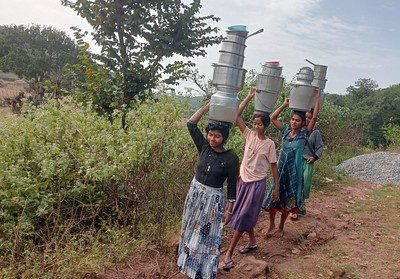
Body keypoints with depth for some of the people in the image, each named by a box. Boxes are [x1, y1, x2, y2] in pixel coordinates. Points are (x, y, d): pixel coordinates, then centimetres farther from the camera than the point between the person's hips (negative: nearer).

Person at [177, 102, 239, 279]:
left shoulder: (231, 158, -15)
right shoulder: (204, 147, -5)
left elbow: (232, 186, -8)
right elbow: (191, 124, -8)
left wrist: (229, 210, -7)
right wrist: (208, 105, -10)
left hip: (213, 199, -4)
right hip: (195, 193, 5)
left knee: (208, 236, 9)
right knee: (190, 230, 20)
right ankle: (190, 264, 44)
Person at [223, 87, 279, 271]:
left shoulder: (269, 144, -10)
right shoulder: (249, 135, -2)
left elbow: (273, 166, -2)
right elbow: (236, 115, -8)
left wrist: (277, 187, 0)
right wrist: (249, 97, -11)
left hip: (257, 182, -5)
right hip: (243, 179, 5)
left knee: (243, 216, -2)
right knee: (245, 213, 17)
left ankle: (229, 252, 4)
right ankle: (252, 241, 39)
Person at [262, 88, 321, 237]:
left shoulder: (304, 134, -6)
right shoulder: (286, 131, 2)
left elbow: (315, 117, -15)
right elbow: (273, 117, 5)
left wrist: (317, 97, -16)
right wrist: (285, 104, 2)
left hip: (294, 172, -2)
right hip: (280, 169, 3)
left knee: (287, 202, 10)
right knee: (273, 198, 6)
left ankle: (281, 227, 29)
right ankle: (271, 226, 25)